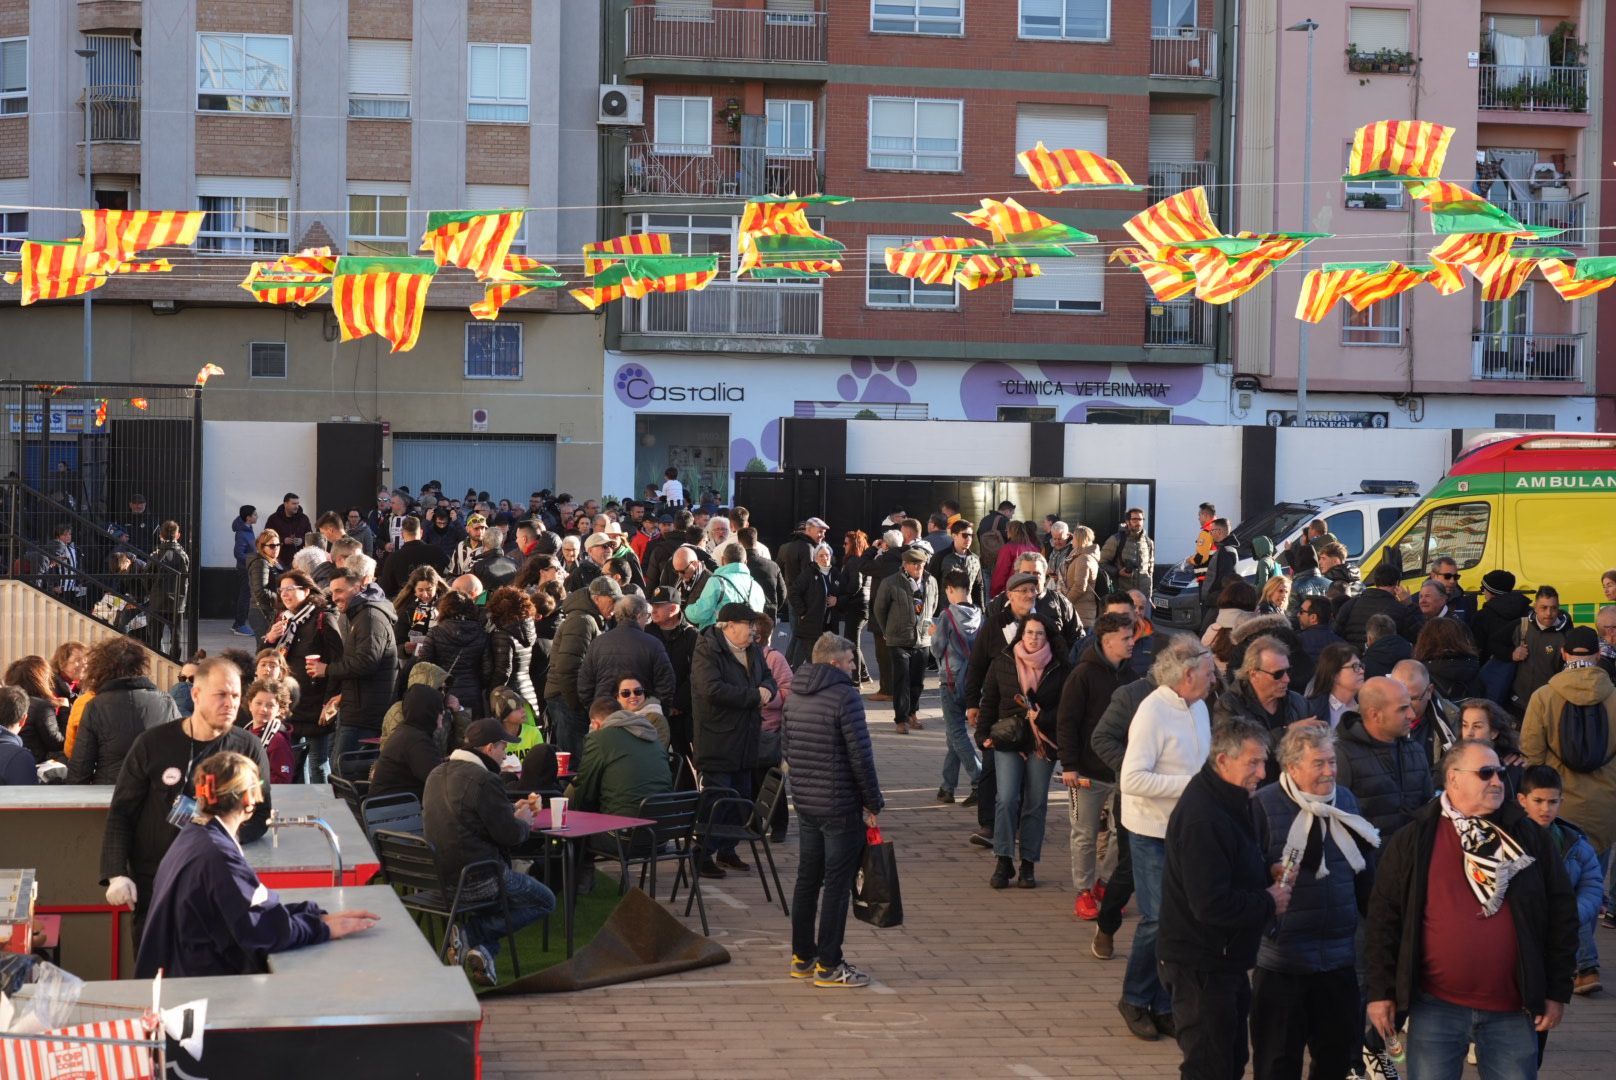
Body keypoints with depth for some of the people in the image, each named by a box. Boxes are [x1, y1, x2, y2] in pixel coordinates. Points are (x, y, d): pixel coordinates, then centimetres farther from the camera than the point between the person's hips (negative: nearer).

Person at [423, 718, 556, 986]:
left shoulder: (437, 774, 11)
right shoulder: (484, 780, -18)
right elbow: (510, 835, -15)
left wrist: (511, 810, 22)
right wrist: (523, 822, 7)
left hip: (438, 874, 9)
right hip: (474, 880, -9)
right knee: (545, 901, 9)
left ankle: (484, 951, 10)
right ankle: (471, 932, -4)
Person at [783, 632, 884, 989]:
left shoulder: (794, 696, 10)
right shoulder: (845, 696, -16)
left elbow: (785, 748, 16)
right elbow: (861, 756, -18)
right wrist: (872, 802, -9)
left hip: (804, 802, 8)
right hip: (841, 806, -8)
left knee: (807, 879, 15)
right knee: (837, 884, -1)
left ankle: (802, 956, 22)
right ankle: (828, 966, 2)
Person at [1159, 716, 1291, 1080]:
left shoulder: (1229, 802, 7)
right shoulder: (1201, 818, -26)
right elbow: (1212, 905, -29)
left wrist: (1269, 874, 2)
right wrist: (1269, 903, -15)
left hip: (1226, 960, 10)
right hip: (1202, 965, -10)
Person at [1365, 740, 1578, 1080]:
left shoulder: (1529, 838, 5)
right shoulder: (1414, 840, 0)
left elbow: (1561, 914, 7)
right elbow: (1384, 916, 1)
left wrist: (1558, 991, 4)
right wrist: (1381, 991, -2)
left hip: (1512, 1009, 1)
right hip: (1435, 1005, -1)